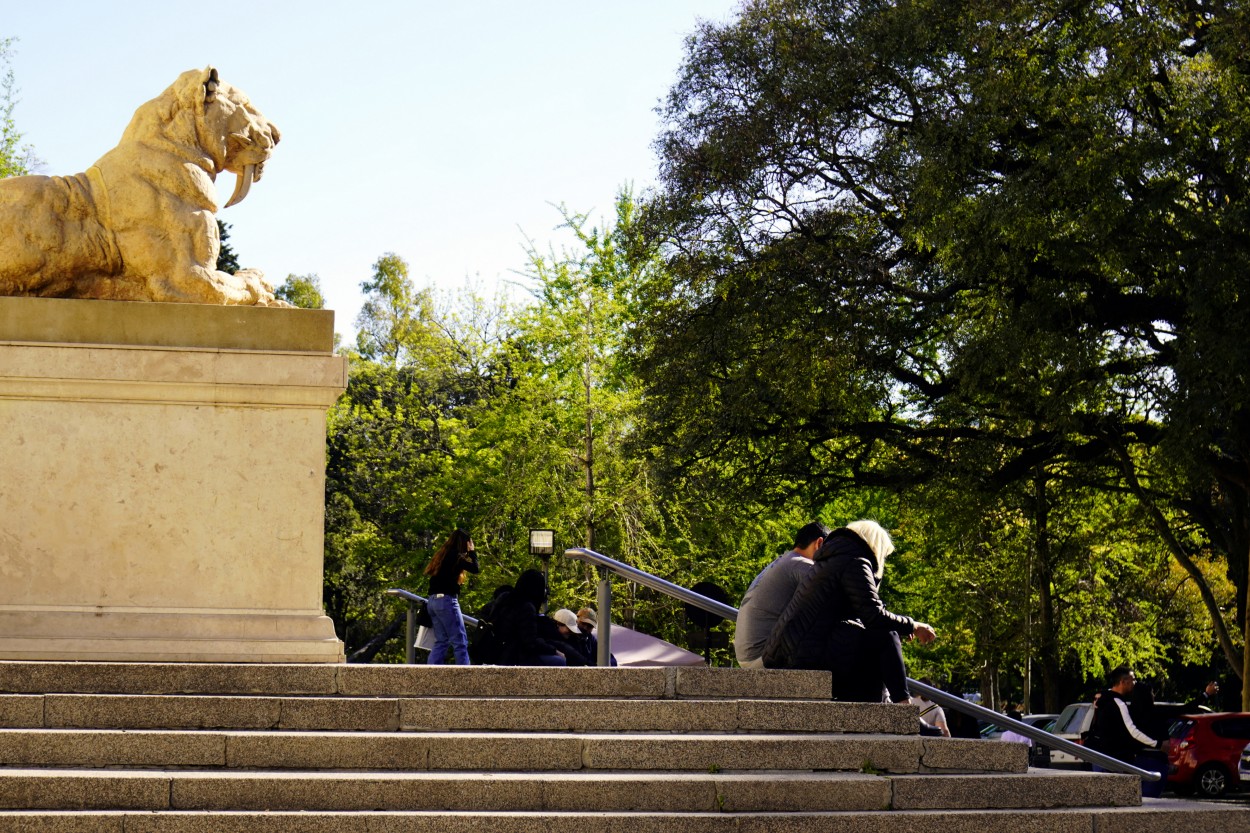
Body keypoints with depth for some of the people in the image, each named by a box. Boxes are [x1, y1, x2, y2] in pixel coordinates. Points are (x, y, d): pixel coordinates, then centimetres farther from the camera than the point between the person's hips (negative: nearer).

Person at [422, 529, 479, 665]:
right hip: (446, 600, -8)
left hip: (433, 601, 8)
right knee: (460, 642, -6)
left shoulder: (442, 555, 16)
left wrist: (468, 553, 19)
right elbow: (474, 568, -12)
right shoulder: (455, 555, -8)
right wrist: (472, 551, 4)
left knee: (441, 642, 10)